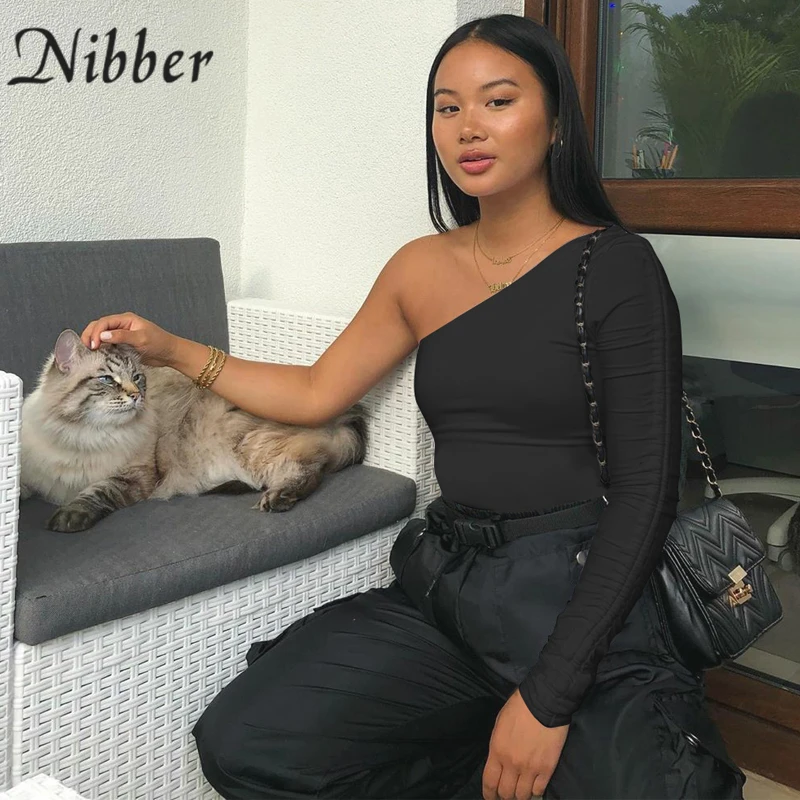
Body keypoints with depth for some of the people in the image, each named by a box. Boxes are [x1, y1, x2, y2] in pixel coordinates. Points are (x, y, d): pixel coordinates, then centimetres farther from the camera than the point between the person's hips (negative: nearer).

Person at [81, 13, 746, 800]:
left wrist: (549, 697, -15)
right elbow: (316, 392, 22)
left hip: (574, 596, -4)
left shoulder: (616, 268, -6)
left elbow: (645, 491, -10)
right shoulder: (420, 268, 10)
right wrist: (170, 348, 16)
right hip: (445, 585, 5)